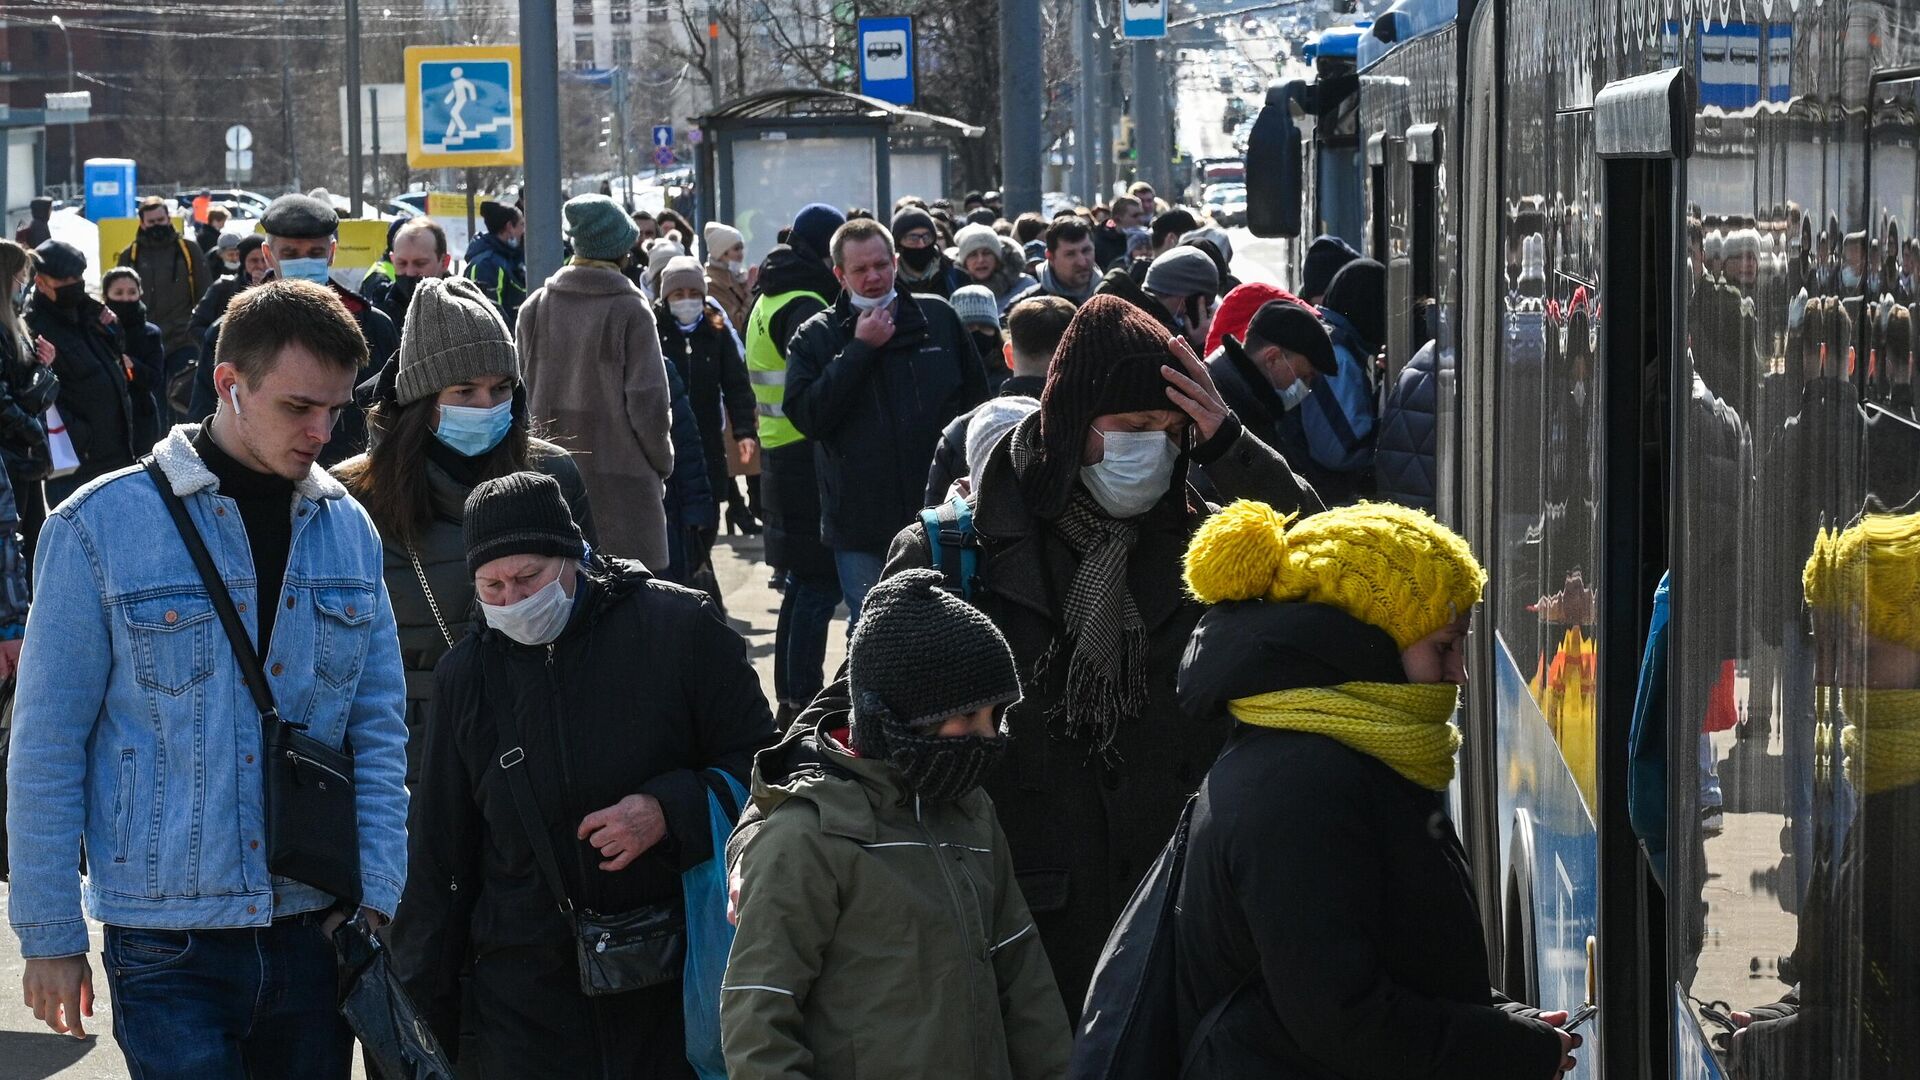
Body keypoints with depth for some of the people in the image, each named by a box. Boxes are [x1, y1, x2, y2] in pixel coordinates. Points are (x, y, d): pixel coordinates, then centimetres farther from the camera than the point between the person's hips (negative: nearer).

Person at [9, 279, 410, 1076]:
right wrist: (48, 936, -4)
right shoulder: (101, 528, -7)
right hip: (172, 945, -4)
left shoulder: (348, 530, 7)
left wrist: (381, 898, -1)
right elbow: (47, 748, -4)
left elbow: (378, 732, 9)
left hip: (316, 933, 4)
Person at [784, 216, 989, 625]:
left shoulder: (939, 318, 6)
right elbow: (806, 416, -12)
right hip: (860, 528, -1)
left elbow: (976, 394, 15)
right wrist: (859, 349, -13)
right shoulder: (814, 338, 1)